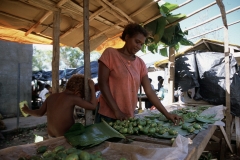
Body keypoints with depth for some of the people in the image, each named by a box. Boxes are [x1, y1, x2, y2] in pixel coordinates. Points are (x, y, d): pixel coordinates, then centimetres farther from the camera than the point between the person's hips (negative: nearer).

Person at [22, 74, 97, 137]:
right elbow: (93, 106, -17)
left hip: (51, 135, 7)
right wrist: (92, 88, -11)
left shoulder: (51, 96, 0)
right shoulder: (73, 98, -18)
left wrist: (28, 111, 30)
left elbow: (40, 113, 11)